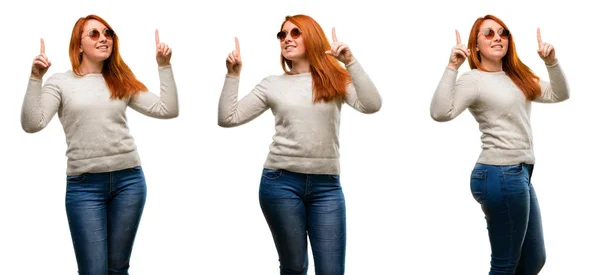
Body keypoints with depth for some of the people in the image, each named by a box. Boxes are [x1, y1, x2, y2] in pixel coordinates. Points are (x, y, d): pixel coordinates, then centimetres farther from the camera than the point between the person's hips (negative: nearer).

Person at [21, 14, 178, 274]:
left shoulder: (121, 82, 11)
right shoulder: (61, 82, 3)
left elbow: (168, 110, 6)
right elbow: (32, 124, -9)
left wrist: (164, 66, 0)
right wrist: (35, 78, -16)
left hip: (129, 179, 3)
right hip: (85, 184, -3)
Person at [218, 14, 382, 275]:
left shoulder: (336, 78, 6)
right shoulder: (272, 84, 9)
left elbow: (372, 105, -11)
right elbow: (228, 118, 7)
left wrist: (350, 61, -16)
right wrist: (233, 75, -1)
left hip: (326, 185, 0)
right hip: (281, 181, 0)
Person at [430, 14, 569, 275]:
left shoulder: (516, 77, 16)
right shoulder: (473, 80, -9)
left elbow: (559, 94, 16)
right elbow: (440, 112, -25)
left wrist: (552, 62, 2)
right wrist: (452, 67, -25)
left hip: (519, 174, 9)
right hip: (500, 175, -9)